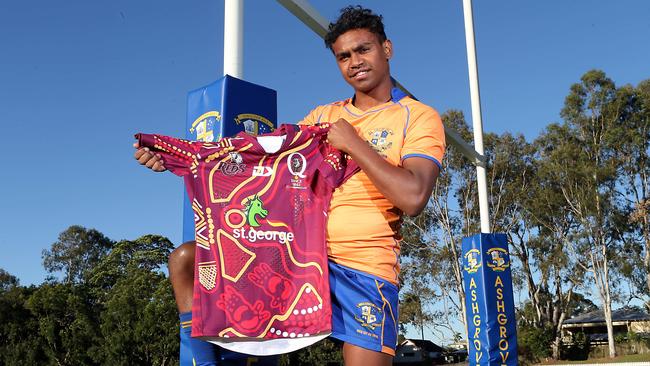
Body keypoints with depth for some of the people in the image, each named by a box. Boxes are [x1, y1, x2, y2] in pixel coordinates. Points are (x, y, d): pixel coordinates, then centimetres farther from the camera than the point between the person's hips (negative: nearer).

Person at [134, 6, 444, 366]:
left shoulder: (419, 117, -2)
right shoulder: (323, 116, 14)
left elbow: (413, 197, -17)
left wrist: (352, 143, -12)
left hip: (364, 266, -4)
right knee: (185, 259, 0)